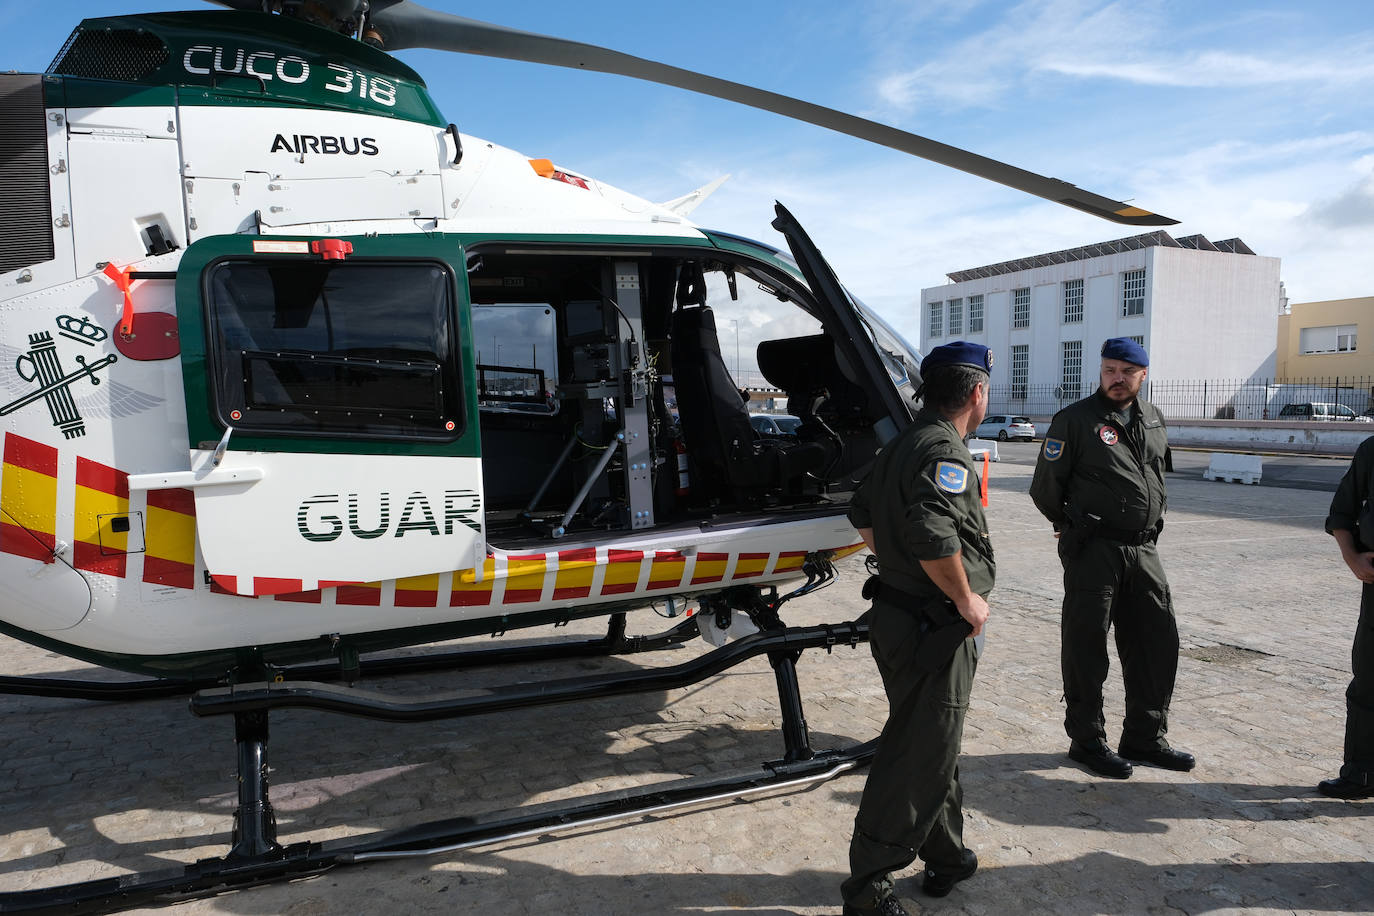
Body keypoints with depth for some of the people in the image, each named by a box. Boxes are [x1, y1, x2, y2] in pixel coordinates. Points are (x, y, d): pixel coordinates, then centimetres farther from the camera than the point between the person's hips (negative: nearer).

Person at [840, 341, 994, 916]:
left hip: (899, 609, 10)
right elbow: (934, 534, -33)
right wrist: (966, 598, -19)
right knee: (916, 757, -1)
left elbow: (863, 516, 22)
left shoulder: (904, 444, 13)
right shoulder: (945, 450, -19)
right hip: (934, 630, -10)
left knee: (937, 744, 22)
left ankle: (946, 857, 38)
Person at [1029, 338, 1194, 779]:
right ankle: (1087, 740, 16)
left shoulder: (1152, 418, 12)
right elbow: (1044, 487, -5)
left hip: (1143, 549, 7)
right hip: (1093, 551, -6)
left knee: (1158, 642, 11)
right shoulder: (1075, 420, -8)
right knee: (1087, 648, 2)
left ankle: (1145, 737, 27)